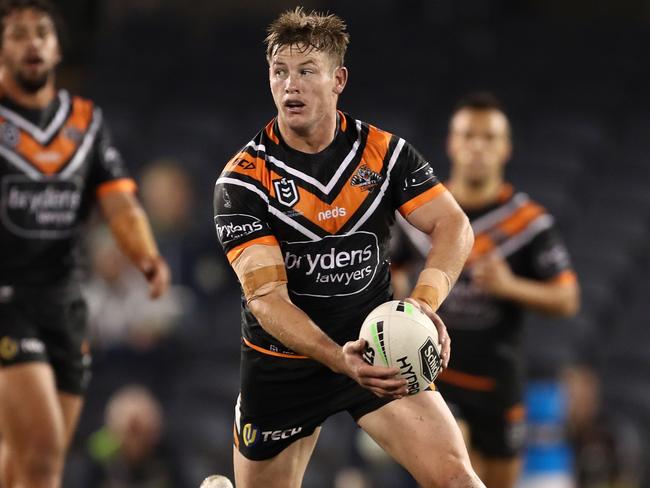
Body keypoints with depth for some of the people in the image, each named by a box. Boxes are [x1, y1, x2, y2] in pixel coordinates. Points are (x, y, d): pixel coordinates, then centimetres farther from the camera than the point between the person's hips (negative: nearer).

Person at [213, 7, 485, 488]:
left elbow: (453, 225, -9)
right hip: (282, 364, -1)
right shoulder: (242, 180, -15)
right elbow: (266, 296, -22)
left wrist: (424, 303, -30)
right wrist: (339, 359, -38)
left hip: (377, 353, 1)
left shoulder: (384, 151, -6)